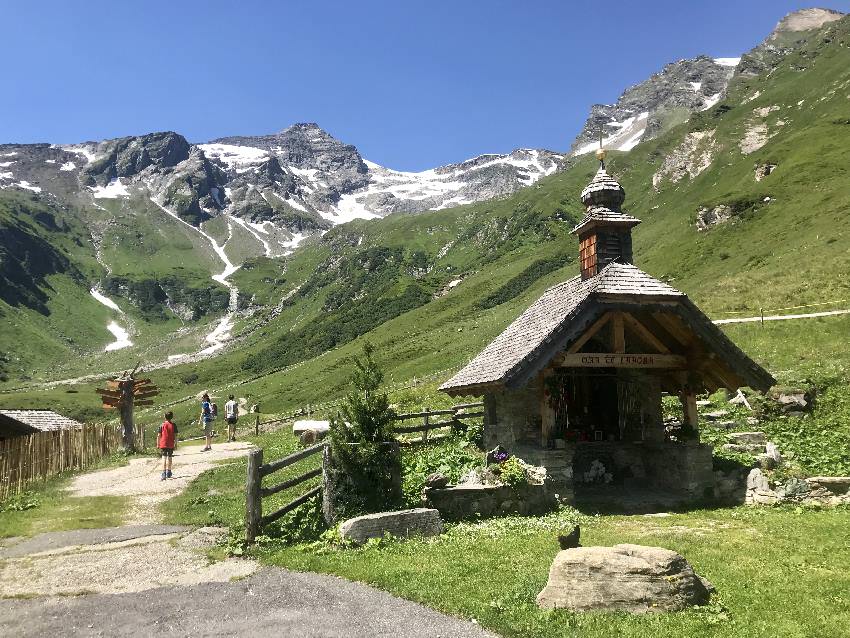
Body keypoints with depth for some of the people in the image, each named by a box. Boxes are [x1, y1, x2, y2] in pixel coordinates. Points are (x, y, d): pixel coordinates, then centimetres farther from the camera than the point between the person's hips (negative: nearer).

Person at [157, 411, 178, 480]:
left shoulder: (162, 425, -2)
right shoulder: (173, 425, -1)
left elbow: (159, 435, -2)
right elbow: (175, 435, -2)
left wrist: (158, 444, 6)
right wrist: (175, 443, 7)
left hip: (163, 444, -1)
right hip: (171, 445, 1)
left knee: (164, 458, -5)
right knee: (169, 458, 15)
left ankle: (164, 474, -17)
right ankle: (168, 473, 28)